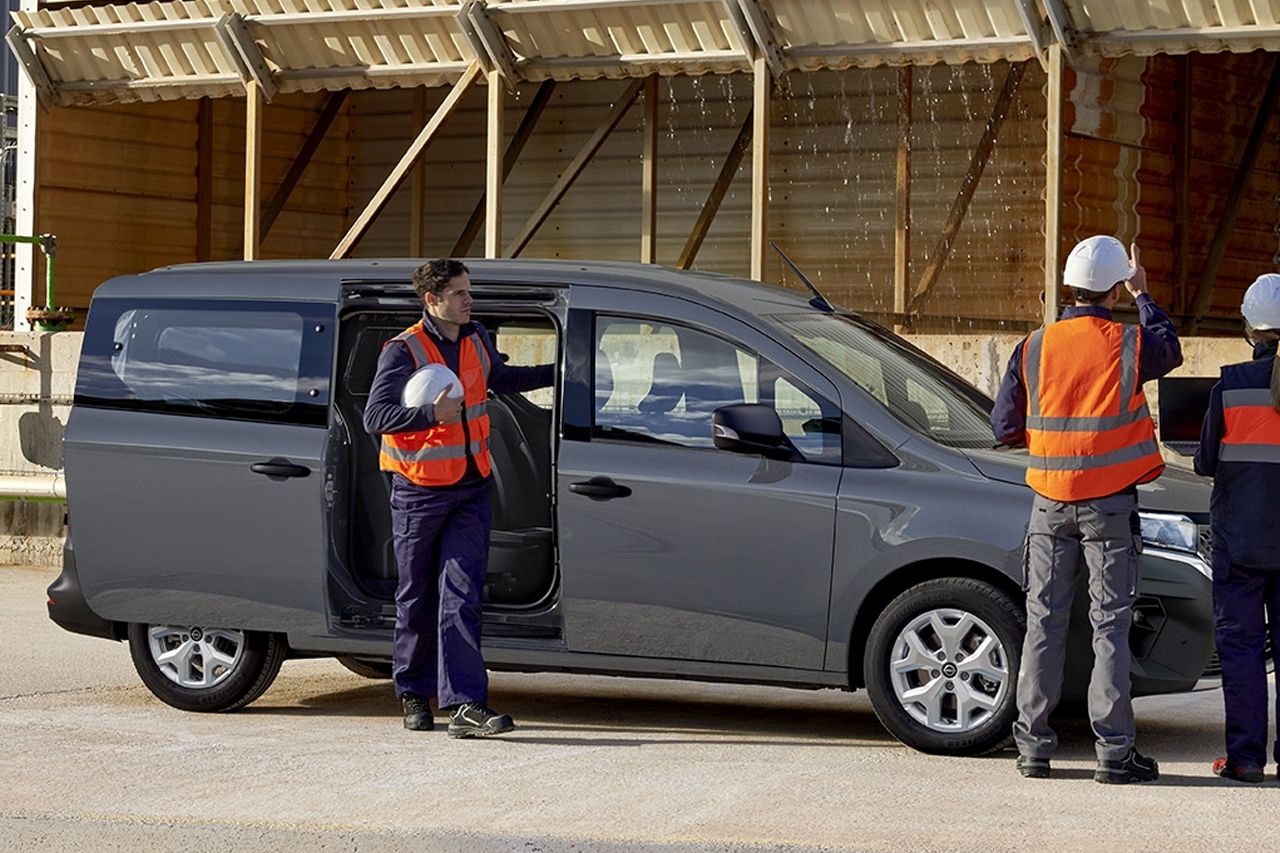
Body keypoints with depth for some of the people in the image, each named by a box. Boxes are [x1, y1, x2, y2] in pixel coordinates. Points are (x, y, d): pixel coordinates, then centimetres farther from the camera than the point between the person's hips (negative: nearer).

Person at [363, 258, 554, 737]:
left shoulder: (476, 340, 9)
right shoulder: (404, 350, -11)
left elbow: (499, 379, 31)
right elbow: (375, 417, -20)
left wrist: (557, 374, 29)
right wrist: (433, 414, -32)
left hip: (470, 487, 4)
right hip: (419, 491, -4)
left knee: (461, 597, -7)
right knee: (417, 598, 8)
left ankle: (465, 705, -15)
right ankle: (414, 695, 25)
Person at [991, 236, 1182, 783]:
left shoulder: (1034, 348, -3)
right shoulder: (1128, 345, -8)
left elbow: (1004, 426, 2)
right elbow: (1171, 350, 16)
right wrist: (1143, 296, 28)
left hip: (1050, 505, 2)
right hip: (1109, 504, -2)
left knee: (1044, 623, 8)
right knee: (1110, 625, 1)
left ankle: (1033, 745, 9)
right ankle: (1114, 752, -1)